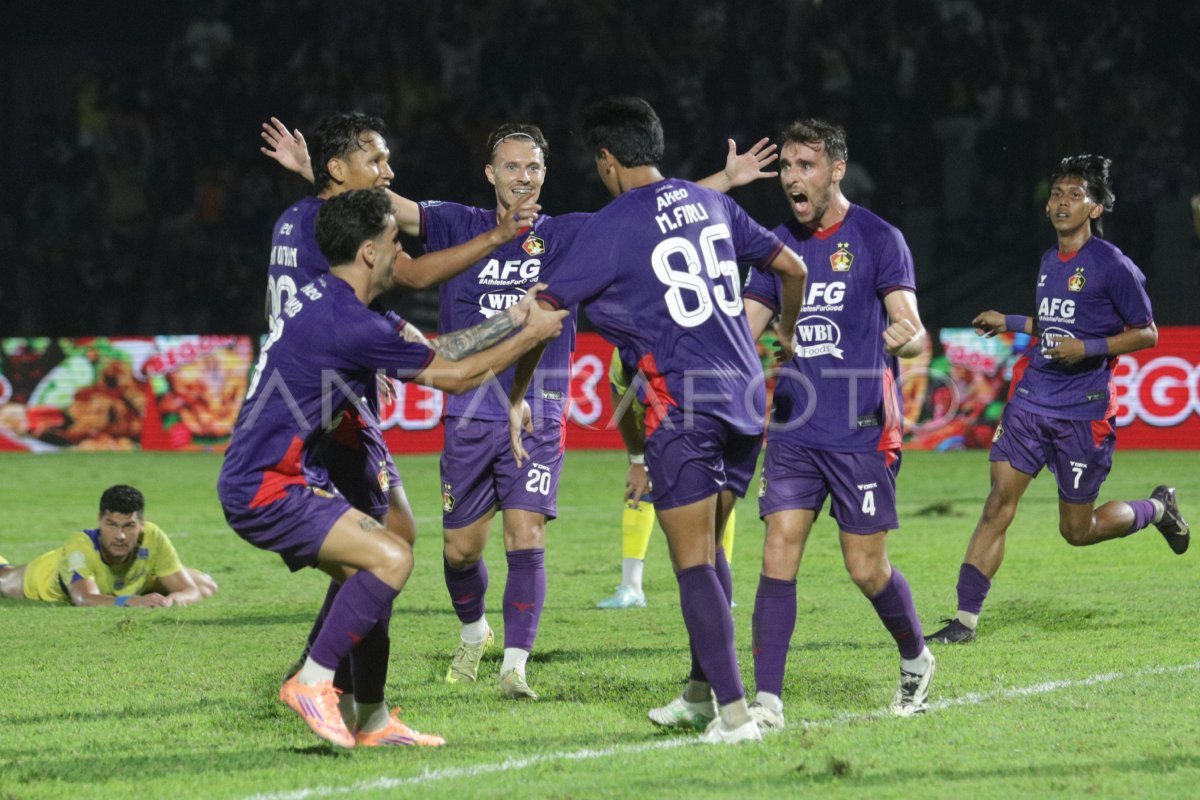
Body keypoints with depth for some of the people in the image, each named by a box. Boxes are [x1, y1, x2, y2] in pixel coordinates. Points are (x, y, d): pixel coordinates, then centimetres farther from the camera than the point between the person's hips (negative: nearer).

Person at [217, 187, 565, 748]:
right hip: (266, 491, -11)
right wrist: (532, 335, 1)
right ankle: (311, 683, -14)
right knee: (392, 557, -19)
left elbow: (431, 349, 20)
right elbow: (456, 376, -11)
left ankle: (372, 721, 16)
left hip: (289, 480, 11)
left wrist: (510, 319, 20)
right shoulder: (349, 325, -21)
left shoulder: (326, 300, 11)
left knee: (368, 570, 14)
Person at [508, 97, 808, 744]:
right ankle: (702, 689, 24)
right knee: (706, 554, 18)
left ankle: (734, 711, -12)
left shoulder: (612, 227, -7)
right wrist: (786, 338, 35)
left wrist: (517, 398, 7)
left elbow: (545, 312, -5)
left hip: (681, 408, -7)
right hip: (744, 399, 7)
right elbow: (792, 267, 18)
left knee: (693, 563, -5)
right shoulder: (709, 204, 11)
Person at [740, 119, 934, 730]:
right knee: (778, 555, -8)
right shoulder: (779, 245, 10)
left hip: (862, 432, -4)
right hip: (794, 430, 4)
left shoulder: (877, 239, -5)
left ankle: (916, 657, 29)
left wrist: (906, 339, -36)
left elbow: (913, 331, -13)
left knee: (867, 568, 1)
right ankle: (766, 699, -10)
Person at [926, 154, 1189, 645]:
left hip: (1082, 412, -5)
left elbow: (1147, 334, -6)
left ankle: (1157, 509, 34)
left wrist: (1087, 349, -17)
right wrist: (1009, 323, 20)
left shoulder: (1113, 266, -9)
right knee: (998, 504, -7)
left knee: (1077, 530, 6)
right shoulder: (1049, 263, 12)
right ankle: (966, 619, -7)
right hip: (1031, 401, 5)